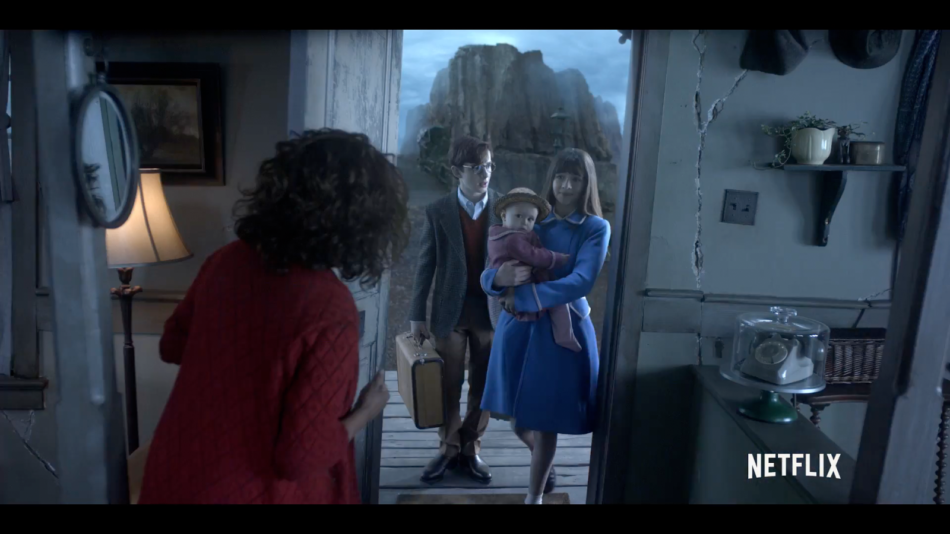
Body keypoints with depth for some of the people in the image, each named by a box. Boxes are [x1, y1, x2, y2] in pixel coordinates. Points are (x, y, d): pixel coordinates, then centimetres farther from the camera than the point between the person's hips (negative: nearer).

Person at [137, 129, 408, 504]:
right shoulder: (331, 312, -28)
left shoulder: (228, 259, -10)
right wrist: (365, 412, -9)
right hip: (250, 492, -5)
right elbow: (300, 456, -24)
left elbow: (173, 346, 6)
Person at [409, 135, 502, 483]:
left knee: (483, 387, 10)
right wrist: (417, 314, -2)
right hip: (450, 311, 0)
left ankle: (471, 448, 28)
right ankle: (448, 448, 28)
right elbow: (425, 265, 0)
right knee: (449, 386, 11)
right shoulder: (438, 211, -3)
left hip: (491, 310, 1)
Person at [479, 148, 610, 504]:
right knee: (518, 419, 14)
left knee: (545, 420, 8)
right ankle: (545, 463, 47)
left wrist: (525, 296, -24)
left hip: (564, 330, -3)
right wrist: (501, 278, -24)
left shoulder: (596, 228, -4)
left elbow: (582, 281, -19)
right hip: (518, 326, 3)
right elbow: (488, 275, 0)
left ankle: (534, 496, 30)